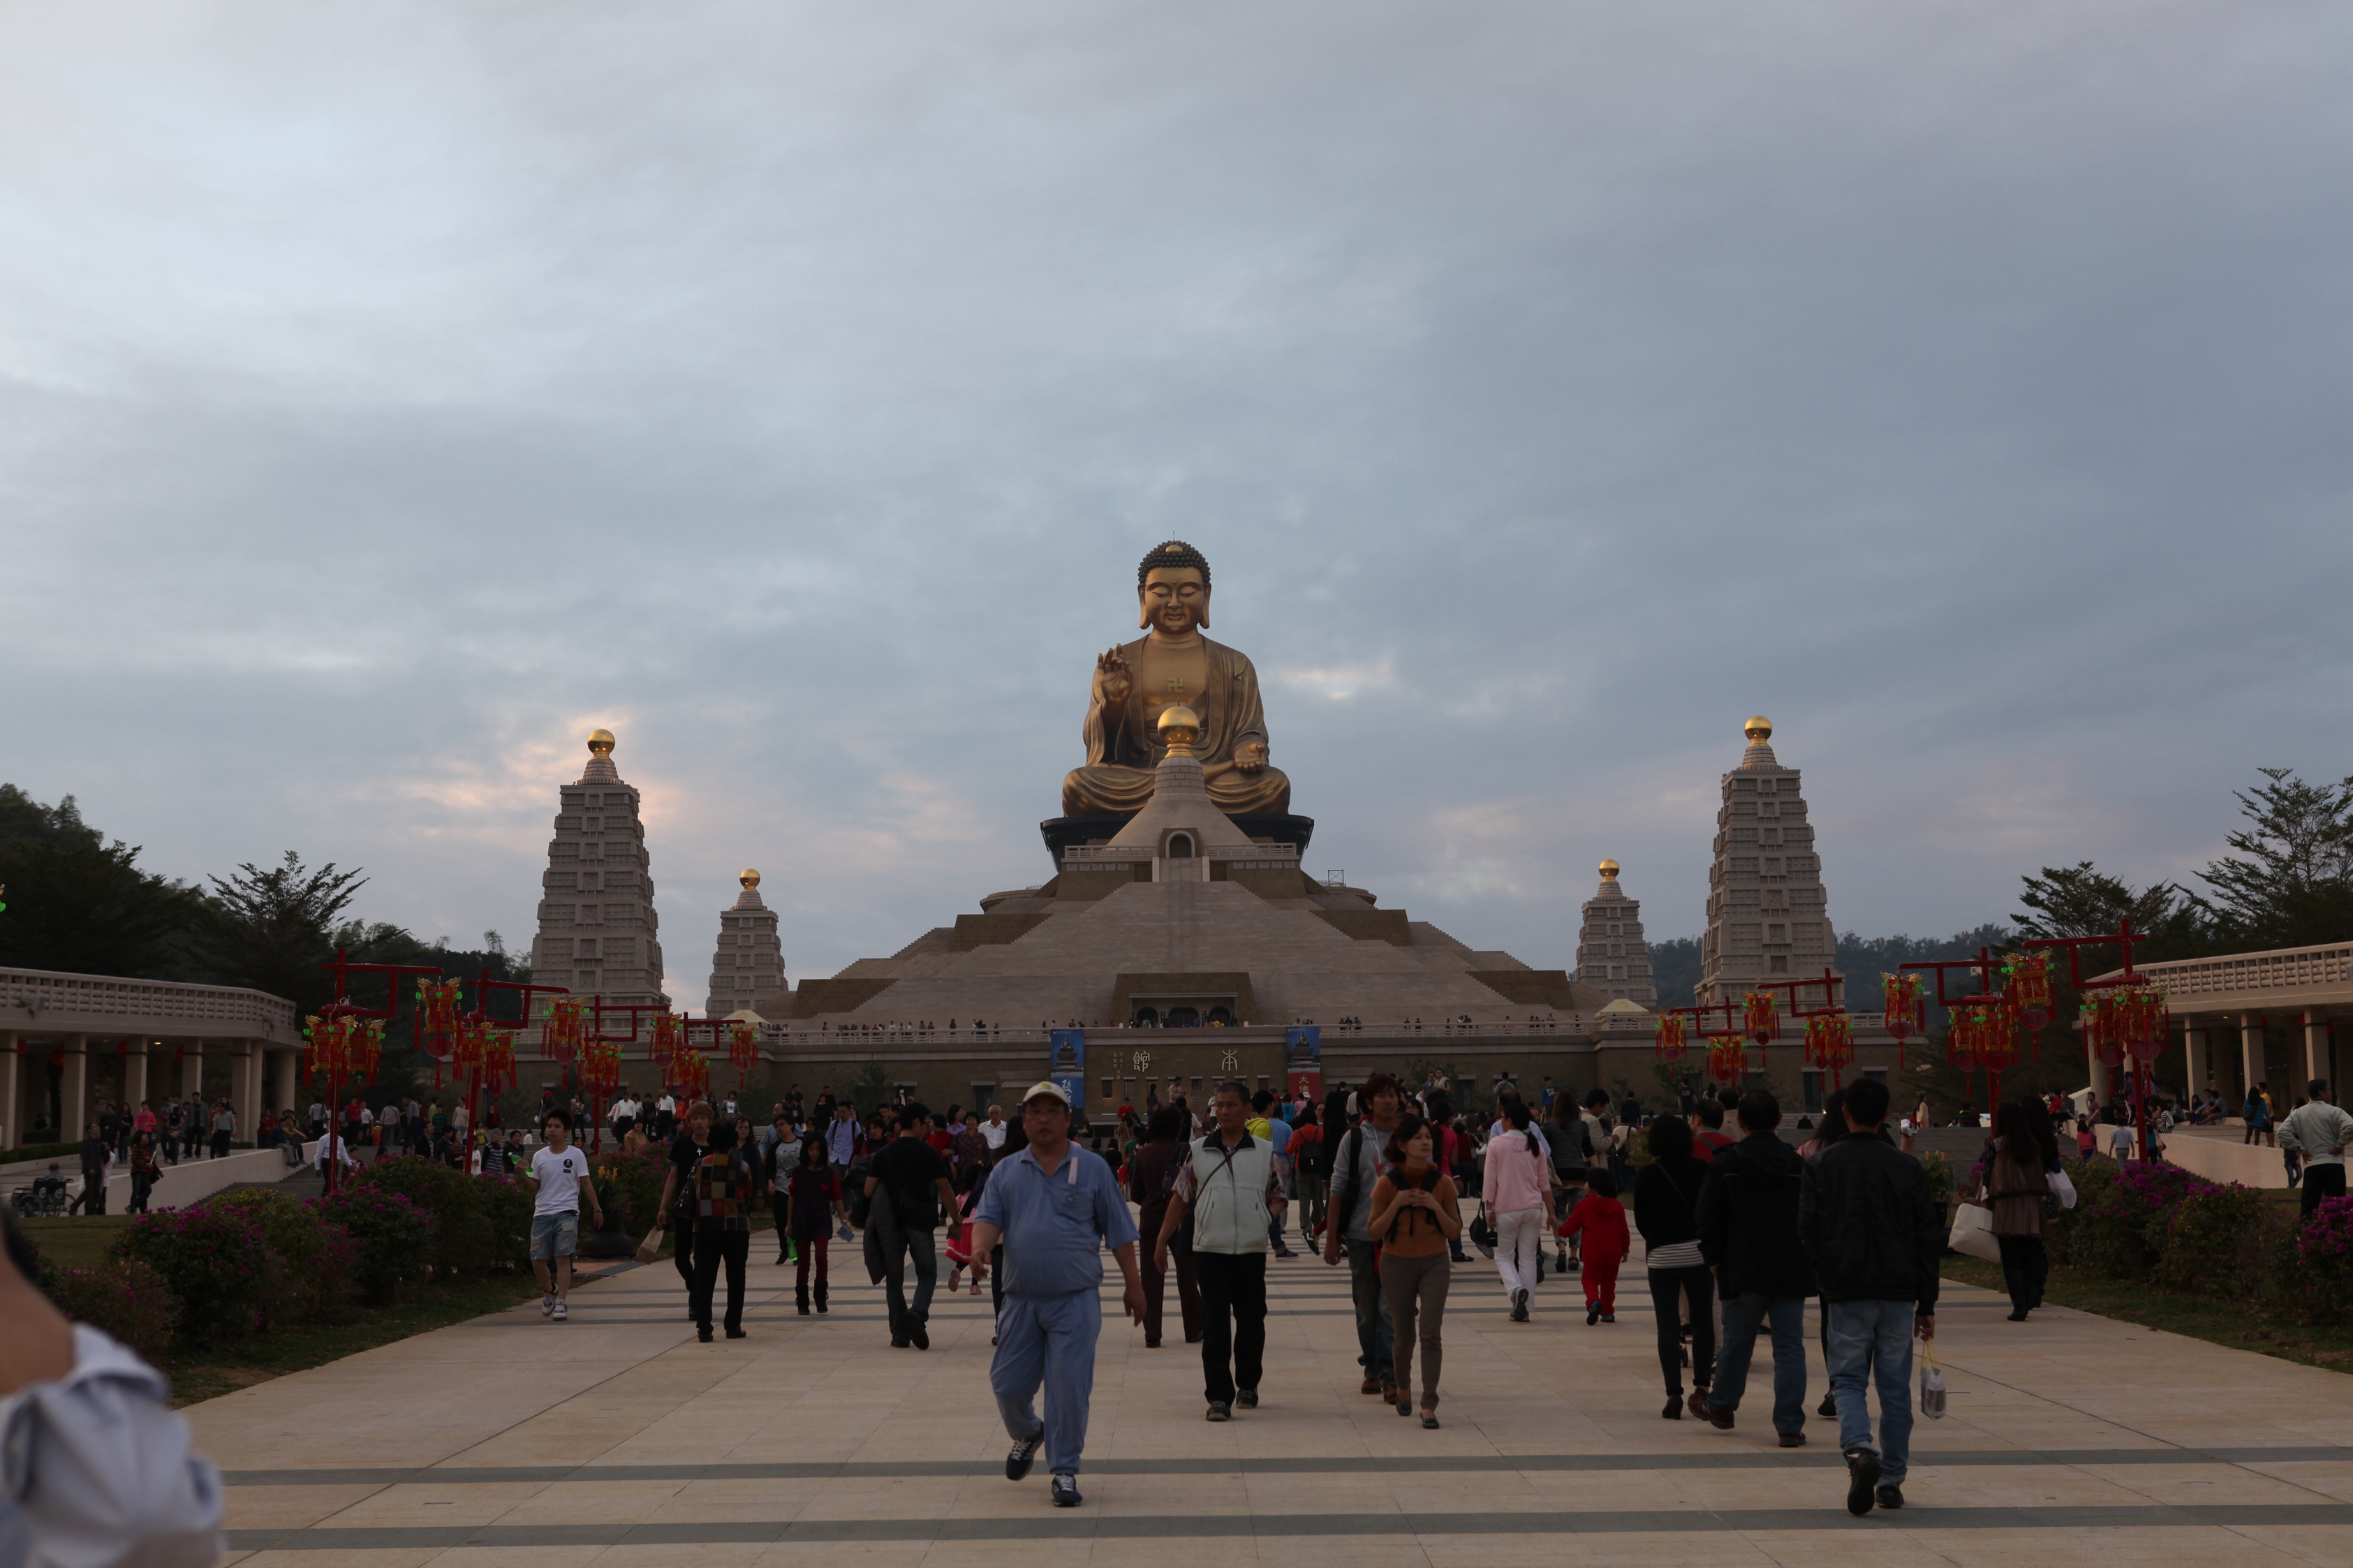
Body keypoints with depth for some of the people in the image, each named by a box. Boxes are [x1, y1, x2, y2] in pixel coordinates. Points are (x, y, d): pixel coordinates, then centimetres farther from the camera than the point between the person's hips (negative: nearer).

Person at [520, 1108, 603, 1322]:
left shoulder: (576, 1155, 0)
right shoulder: (539, 1156, 7)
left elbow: (586, 1184, 2)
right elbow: (535, 1187, 9)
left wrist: (597, 1208, -1)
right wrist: (523, 1175, -9)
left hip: (567, 1213, -3)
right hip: (542, 1214, 3)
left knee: (562, 1257, -12)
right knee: (538, 1261, 2)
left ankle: (561, 1303, -11)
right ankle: (550, 1291, 31)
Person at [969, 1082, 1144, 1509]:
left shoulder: (1093, 1168, 3)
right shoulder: (1005, 1171, 8)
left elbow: (1118, 1232, 6)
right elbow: (988, 1218, -2)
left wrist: (1134, 1286, 6)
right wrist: (980, 1246, -25)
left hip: (1076, 1301, -2)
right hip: (1021, 1301, 2)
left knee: (1070, 1389, -5)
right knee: (1008, 1385, 8)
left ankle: (1064, 1470, 11)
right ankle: (1027, 1434, 39)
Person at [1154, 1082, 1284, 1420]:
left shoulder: (1265, 1152, 6)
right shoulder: (1199, 1152, 5)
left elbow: (1277, 1196, 11)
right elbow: (1180, 1198, 9)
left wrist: (1271, 1216, -11)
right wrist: (1161, 1242, 8)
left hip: (1252, 1252, 1)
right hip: (1210, 1251, -1)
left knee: (1251, 1322, 11)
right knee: (1214, 1326, -5)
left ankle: (1248, 1385, 29)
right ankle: (1219, 1396, -3)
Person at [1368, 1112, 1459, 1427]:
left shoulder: (1443, 1182, -5)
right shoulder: (1388, 1183, -8)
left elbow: (1455, 1232, -1)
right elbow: (1374, 1230, -6)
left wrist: (1435, 1206, -18)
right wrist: (1396, 1204, -20)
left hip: (1435, 1262, 0)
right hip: (1397, 1263, 0)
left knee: (1431, 1332, -13)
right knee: (1404, 1336, 9)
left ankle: (1429, 1405, -11)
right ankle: (1403, 1387, 37)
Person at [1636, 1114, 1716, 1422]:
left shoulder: (1647, 1175, -2)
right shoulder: (1701, 1169, -2)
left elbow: (1640, 1219, 2)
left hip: (1662, 1256, 0)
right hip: (1698, 1252, 0)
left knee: (1668, 1325, 4)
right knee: (1703, 1321, 11)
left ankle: (1674, 1395, 0)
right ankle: (1701, 1388, -1)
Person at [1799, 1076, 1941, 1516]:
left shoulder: (1822, 1165, -2)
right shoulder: (1907, 1166, 4)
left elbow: (1807, 1230, -5)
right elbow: (1928, 1238, 4)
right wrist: (1926, 1304, 9)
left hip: (1846, 1292, -2)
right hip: (1899, 1291, 2)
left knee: (1848, 1379, 5)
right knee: (1895, 1386, 10)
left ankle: (1860, 1449, -21)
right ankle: (1891, 1480, 13)